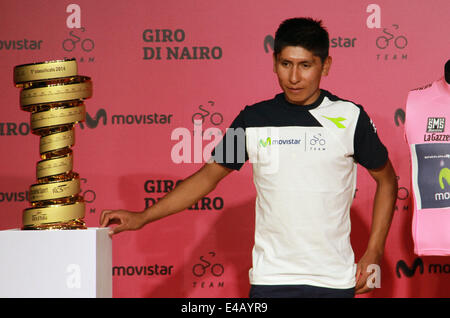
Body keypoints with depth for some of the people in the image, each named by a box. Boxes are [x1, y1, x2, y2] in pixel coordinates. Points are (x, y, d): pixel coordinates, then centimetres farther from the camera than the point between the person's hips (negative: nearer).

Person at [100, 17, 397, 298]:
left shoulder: (350, 118, 0)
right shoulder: (254, 120, 4)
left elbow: (387, 180, 11)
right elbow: (209, 175, 11)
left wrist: (373, 253, 3)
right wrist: (142, 217, 5)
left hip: (334, 281, 0)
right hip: (271, 279, 1)